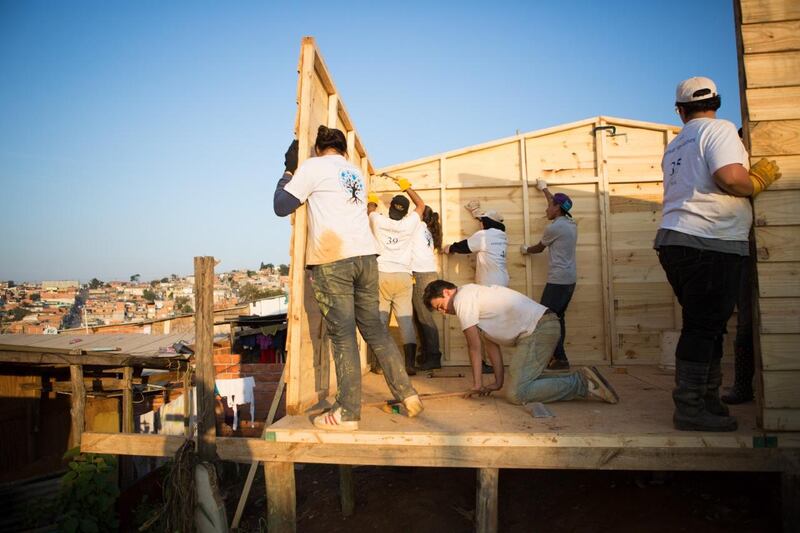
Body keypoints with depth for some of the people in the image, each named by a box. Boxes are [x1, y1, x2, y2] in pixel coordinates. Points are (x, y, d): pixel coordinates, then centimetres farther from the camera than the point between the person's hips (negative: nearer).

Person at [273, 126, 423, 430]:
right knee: (374, 328, 11)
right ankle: (408, 395, 14)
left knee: (342, 335, -4)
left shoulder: (312, 167, 5)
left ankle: (347, 413, 1)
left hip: (331, 260, -6)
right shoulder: (356, 172, 24)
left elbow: (281, 207, 5)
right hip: (365, 255, 6)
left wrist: (289, 170, 17)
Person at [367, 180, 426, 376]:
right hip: (403, 277, 0)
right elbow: (421, 205, 22)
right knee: (406, 320, -2)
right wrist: (407, 187, 33)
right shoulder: (409, 224, 3)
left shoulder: (378, 221, 4)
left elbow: (371, 209, 28)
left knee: (380, 319, 4)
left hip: (381, 275, 0)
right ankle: (409, 364, -6)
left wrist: (372, 200, 49)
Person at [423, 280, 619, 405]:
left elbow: (474, 346, -3)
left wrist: (477, 384, 5)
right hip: (544, 327, 10)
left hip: (538, 329, -10)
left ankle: (582, 384, -7)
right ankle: (581, 380, 13)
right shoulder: (473, 295, 24)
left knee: (516, 393, -15)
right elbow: (491, 343, 22)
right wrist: (498, 382, 20)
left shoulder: (462, 299, -5)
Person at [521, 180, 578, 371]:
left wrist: (526, 250, 25)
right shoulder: (571, 223, 13)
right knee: (558, 316, 13)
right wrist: (544, 188, 44)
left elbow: (539, 248, 4)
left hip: (557, 280, -9)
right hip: (570, 279, 9)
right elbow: (557, 204, 31)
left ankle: (560, 359, -8)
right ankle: (558, 356, 16)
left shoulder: (554, 227, -12)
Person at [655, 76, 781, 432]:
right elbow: (731, 178, -17)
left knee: (705, 325, 14)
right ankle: (690, 409, -3)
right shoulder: (719, 129, -2)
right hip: (711, 243, -8)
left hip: (674, 240, 8)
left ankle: (707, 400, 21)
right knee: (705, 327, -6)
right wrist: (760, 179, 2)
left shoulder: (675, 146, 22)